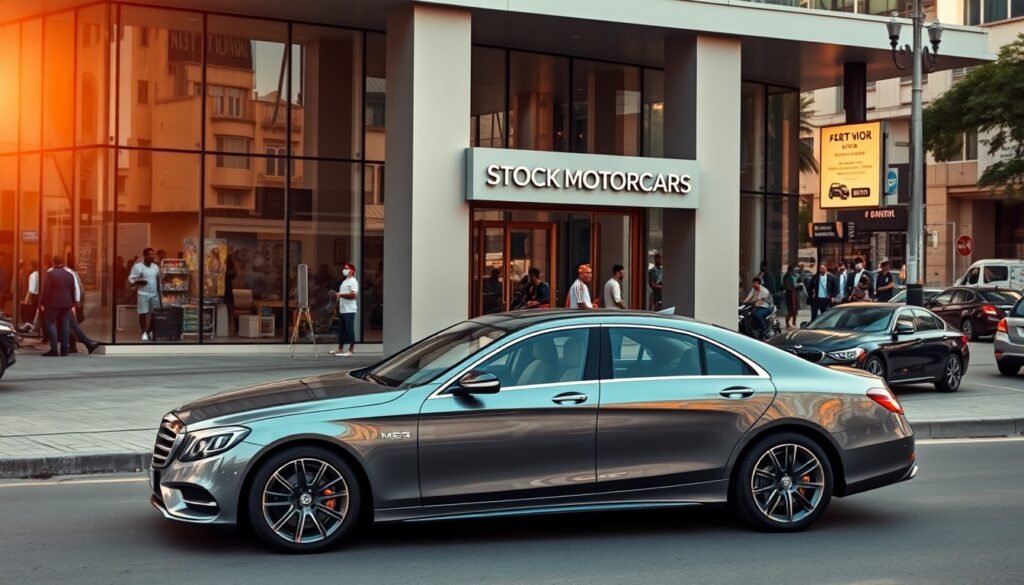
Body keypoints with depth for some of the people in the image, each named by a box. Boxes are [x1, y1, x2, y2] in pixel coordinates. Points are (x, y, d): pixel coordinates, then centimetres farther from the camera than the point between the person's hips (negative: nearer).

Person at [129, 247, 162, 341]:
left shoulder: (156, 267, 11)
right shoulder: (138, 266, -4)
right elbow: (131, 279, -6)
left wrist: (159, 293, 17)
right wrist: (138, 281, -27)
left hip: (154, 294, 4)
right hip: (143, 294, -4)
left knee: (153, 314, 1)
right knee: (143, 314, -5)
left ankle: (150, 331, 12)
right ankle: (144, 333, 2)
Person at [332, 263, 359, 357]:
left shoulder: (353, 281, -9)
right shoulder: (344, 281, 20)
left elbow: (353, 295, -20)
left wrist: (340, 294, -18)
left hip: (349, 310, -9)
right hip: (342, 310, 9)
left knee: (349, 330, -6)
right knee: (341, 330, 11)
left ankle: (350, 350, -3)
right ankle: (340, 349, 16)